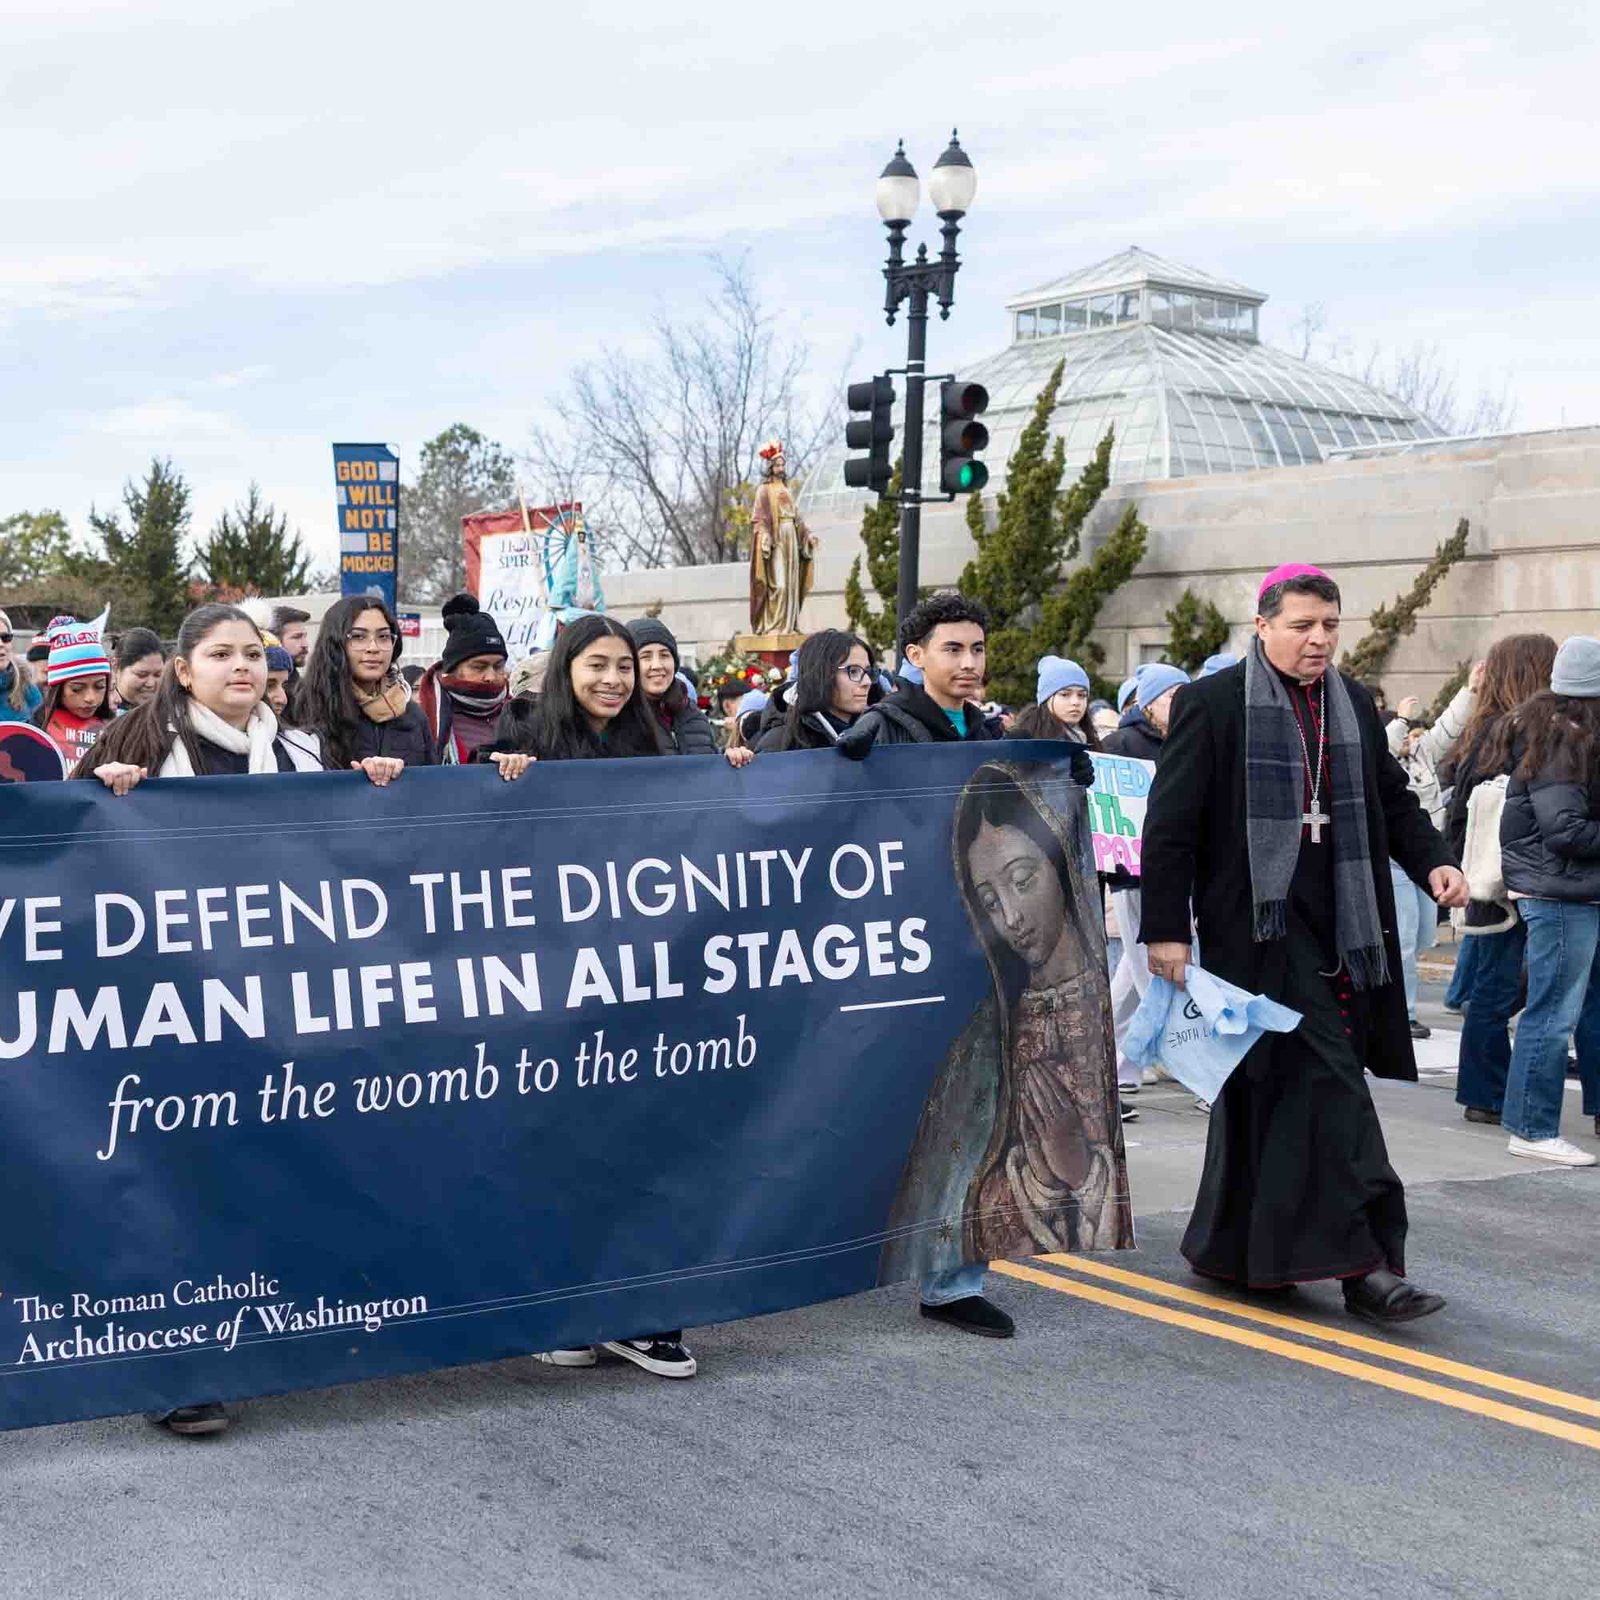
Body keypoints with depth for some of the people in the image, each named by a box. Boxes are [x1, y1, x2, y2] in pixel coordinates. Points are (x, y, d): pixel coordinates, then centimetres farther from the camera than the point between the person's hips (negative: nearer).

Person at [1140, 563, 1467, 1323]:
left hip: (1340, 927, 6)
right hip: (1257, 925, -6)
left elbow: (1392, 799, 21)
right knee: (1327, 1081, -13)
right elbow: (1170, 824, -7)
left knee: (1269, 1087, 12)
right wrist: (1165, 928, -10)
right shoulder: (1212, 704, -6)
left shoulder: (1355, 705, 13)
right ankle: (1362, 1260, -12)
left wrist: (1433, 861, 3)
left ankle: (1229, 1246, 24)